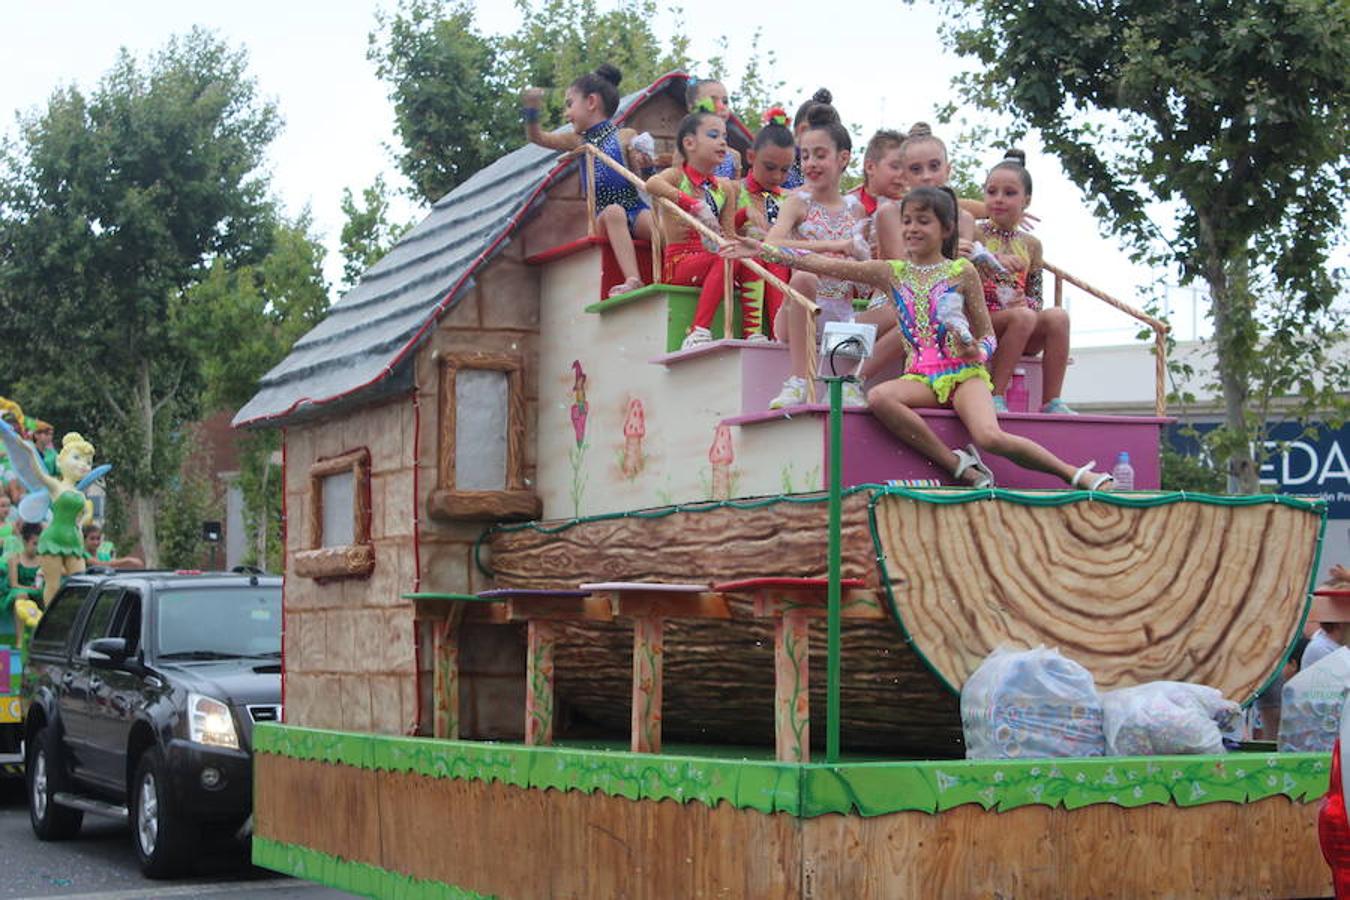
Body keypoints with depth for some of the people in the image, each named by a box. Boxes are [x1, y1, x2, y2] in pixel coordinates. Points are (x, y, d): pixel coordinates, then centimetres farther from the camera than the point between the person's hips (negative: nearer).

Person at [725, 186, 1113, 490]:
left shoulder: (962, 272, 4)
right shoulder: (891, 273, 10)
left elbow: (987, 335, 6)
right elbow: (824, 265, 4)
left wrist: (977, 351, -18)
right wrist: (764, 250, -3)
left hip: (964, 372, -3)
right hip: (922, 376, 3)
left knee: (990, 437, -30)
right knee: (879, 398, -31)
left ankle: (1078, 474, -12)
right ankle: (958, 465, -21)